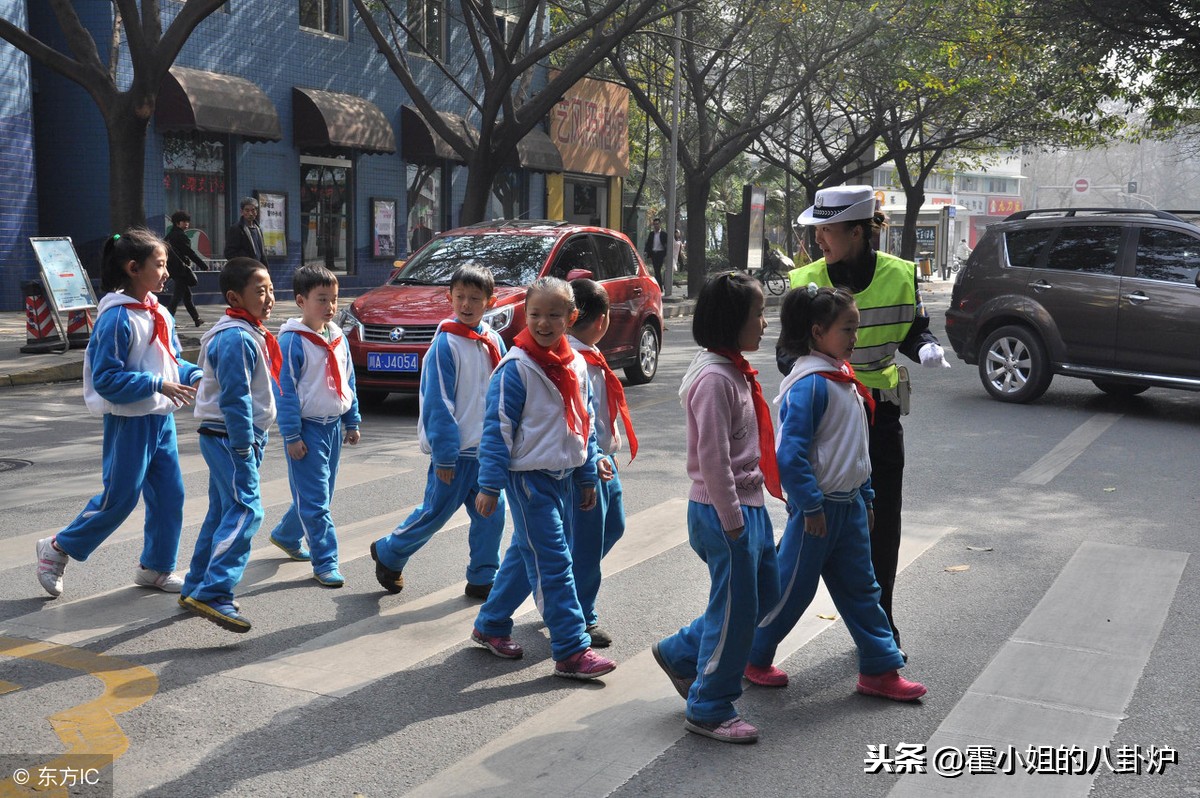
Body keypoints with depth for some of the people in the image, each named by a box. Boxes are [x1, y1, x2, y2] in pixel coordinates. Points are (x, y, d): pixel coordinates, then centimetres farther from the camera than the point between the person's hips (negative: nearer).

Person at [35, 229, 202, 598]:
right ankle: (57, 548, 21)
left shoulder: (160, 313, 6)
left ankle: (156, 567, 24)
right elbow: (106, 379, -20)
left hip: (161, 419, 8)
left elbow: (174, 361, 15)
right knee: (120, 497, 0)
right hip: (129, 421, -8)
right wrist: (158, 385, -23)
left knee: (169, 494, 10)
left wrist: (198, 375, -4)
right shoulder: (117, 318, -19)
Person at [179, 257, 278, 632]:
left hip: (233, 438, 11)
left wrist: (251, 441, 22)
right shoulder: (236, 337, -18)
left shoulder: (251, 333, 16)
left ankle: (196, 588, 24)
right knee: (245, 511, -16)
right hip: (229, 437, -11)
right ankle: (213, 594, -20)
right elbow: (234, 397, -22)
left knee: (223, 513, 15)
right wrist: (244, 446, -20)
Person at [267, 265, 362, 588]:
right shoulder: (292, 340, -14)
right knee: (314, 499, -5)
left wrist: (352, 422, 16)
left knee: (319, 495, 17)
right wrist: (292, 436, -15)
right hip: (307, 428, -8)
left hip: (334, 427, 8)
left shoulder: (338, 338, 8)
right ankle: (325, 562, 0)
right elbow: (285, 391, -14)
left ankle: (286, 536, 39)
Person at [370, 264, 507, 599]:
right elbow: (438, 404, -15)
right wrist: (444, 454, -17)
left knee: (491, 513, 7)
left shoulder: (493, 341, 5)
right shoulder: (445, 344, -14)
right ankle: (388, 553, 27)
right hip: (455, 448, -6)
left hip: (487, 447, 6)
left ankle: (482, 579, 20)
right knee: (436, 512, 4)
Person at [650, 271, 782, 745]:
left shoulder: (734, 371, 10)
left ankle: (681, 653, 32)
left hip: (748, 504, 10)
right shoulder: (714, 378, -20)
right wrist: (732, 521, -19)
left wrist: (749, 510, 19)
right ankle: (709, 710, 18)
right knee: (736, 609, 1)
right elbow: (712, 458, -23)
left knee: (764, 593, 19)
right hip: (725, 511, -10)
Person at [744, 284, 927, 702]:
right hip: (818, 507, -9)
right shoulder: (810, 384, -21)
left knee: (860, 588, 14)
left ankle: (880, 669, 23)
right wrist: (810, 507, -21)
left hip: (850, 504, 9)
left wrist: (865, 496, 19)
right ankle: (753, 658, 22)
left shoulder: (845, 378, 8)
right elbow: (790, 454, -24)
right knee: (792, 588, 5)